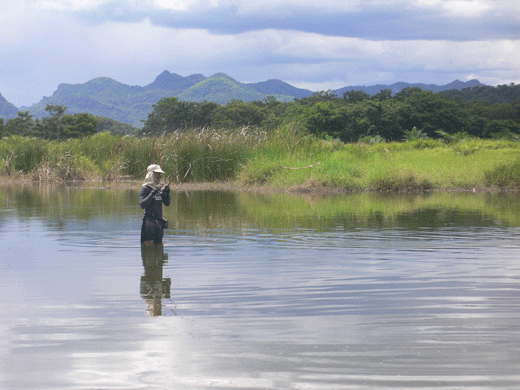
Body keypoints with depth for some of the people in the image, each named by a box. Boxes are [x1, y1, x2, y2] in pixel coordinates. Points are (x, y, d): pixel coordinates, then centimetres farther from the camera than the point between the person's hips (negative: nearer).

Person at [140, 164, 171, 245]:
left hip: (159, 221, 7)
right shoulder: (145, 189, -6)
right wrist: (153, 192, -22)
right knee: (149, 245, -14)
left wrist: (167, 192, -3)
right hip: (149, 221, -7)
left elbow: (167, 203, 14)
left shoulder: (160, 187, 15)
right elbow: (142, 205, -18)